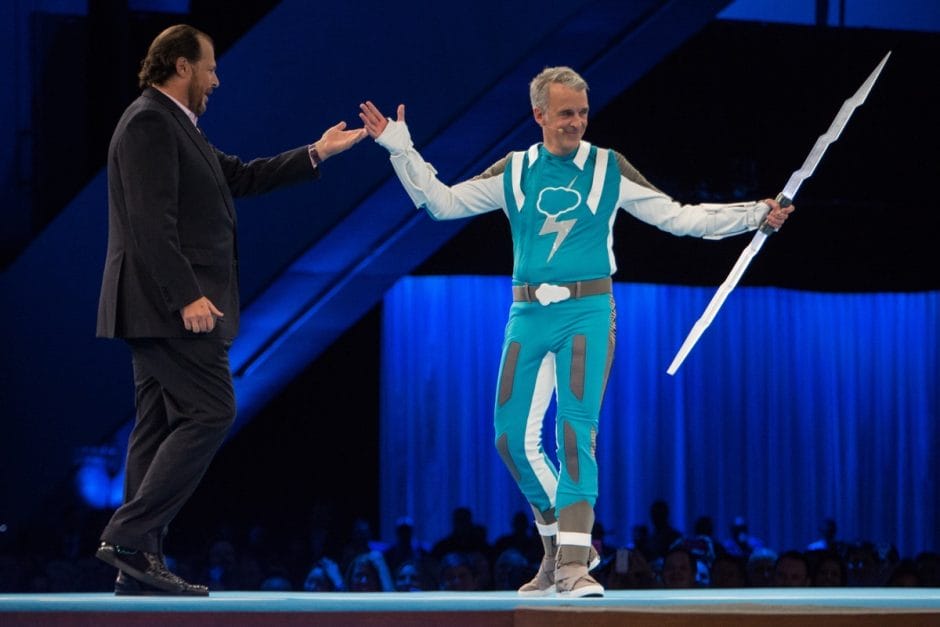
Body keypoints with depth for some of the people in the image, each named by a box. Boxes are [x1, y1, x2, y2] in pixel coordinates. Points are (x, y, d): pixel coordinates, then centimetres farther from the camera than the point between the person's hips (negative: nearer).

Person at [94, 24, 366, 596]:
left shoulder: (174, 126, 20)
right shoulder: (149, 123, -12)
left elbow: (241, 177, 25)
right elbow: (151, 222, -21)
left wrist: (317, 153, 23)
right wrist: (187, 296, -25)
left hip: (165, 309, 11)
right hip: (168, 305, -11)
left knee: (161, 427, 7)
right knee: (211, 411, -12)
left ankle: (139, 567, 6)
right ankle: (130, 537, -15)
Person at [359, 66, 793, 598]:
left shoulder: (610, 169, 5)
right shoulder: (513, 172, 10)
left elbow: (679, 216, 5)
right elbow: (442, 202, 13)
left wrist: (755, 214, -2)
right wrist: (400, 148, 6)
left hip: (587, 312, -3)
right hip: (529, 314, 3)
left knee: (576, 430, -14)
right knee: (513, 438, 1)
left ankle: (573, 562, -16)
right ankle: (561, 540, 20)